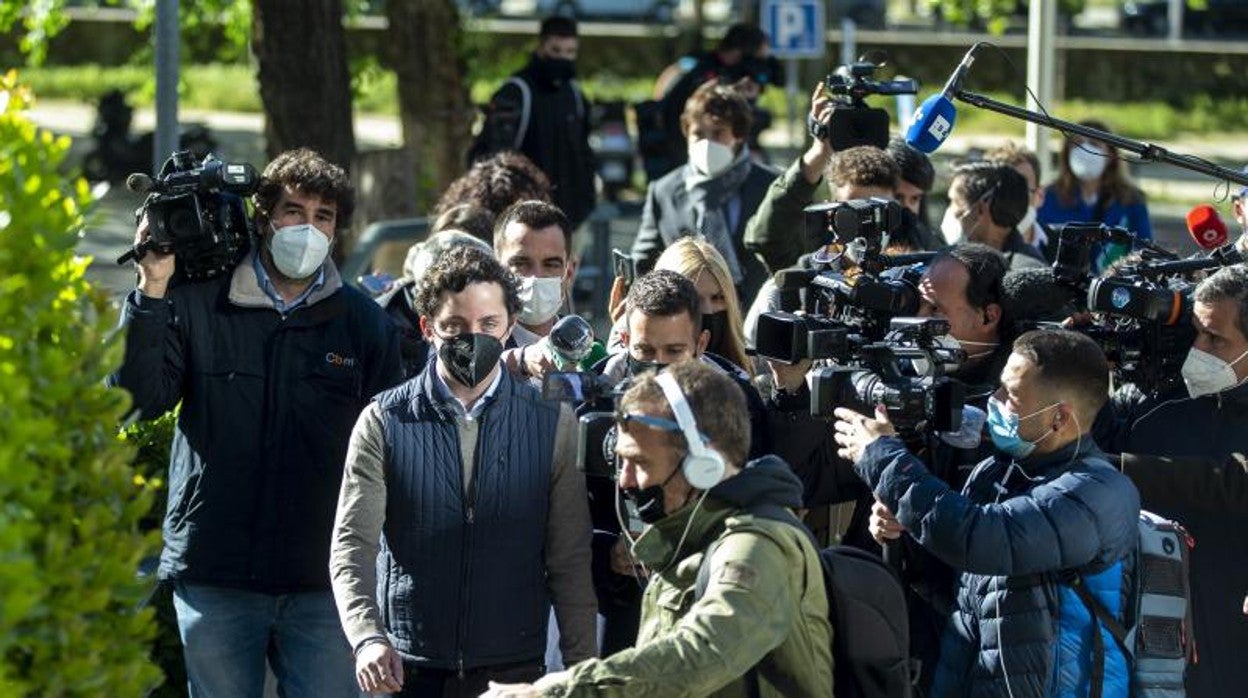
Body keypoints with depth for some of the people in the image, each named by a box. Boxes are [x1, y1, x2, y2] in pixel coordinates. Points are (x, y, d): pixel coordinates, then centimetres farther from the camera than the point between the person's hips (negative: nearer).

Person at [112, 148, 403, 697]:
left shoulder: (364, 322, 6)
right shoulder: (194, 306, 3)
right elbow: (137, 402, -7)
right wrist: (151, 292, -15)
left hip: (322, 583, 1)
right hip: (214, 578, 0)